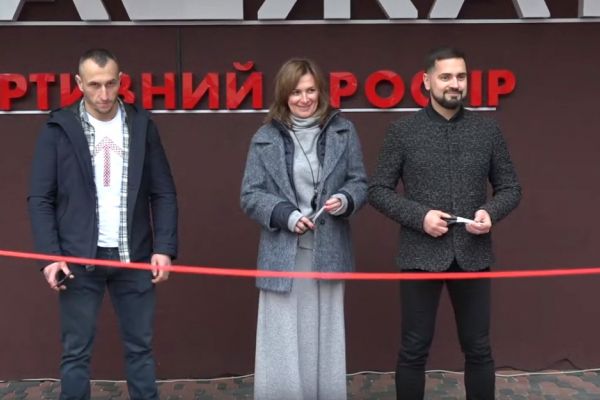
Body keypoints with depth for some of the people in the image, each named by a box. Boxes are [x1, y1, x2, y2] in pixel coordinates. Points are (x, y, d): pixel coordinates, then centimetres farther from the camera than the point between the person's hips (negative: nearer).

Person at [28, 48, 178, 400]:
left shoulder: (142, 125, 4)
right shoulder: (59, 128, -1)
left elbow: (164, 193, 5)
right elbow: (41, 199, -1)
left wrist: (164, 248, -5)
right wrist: (50, 254, -11)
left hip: (134, 257, 2)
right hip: (79, 258, -1)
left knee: (140, 347, 10)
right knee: (76, 352, 6)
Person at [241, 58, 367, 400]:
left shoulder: (343, 131, 4)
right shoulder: (266, 138, 1)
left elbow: (360, 183, 7)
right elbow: (250, 195, 0)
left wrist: (345, 200, -15)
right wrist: (286, 215, -15)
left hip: (328, 251, 1)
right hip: (283, 253, -1)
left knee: (325, 339, 10)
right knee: (284, 342, 3)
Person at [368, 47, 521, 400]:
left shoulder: (487, 130, 5)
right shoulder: (404, 131, -1)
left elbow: (510, 188, 10)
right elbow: (378, 190, 0)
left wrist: (491, 212, -11)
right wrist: (419, 216, -14)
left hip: (473, 254, 2)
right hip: (421, 254, -2)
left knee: (478, 350, 11)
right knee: (414, 351, 6)